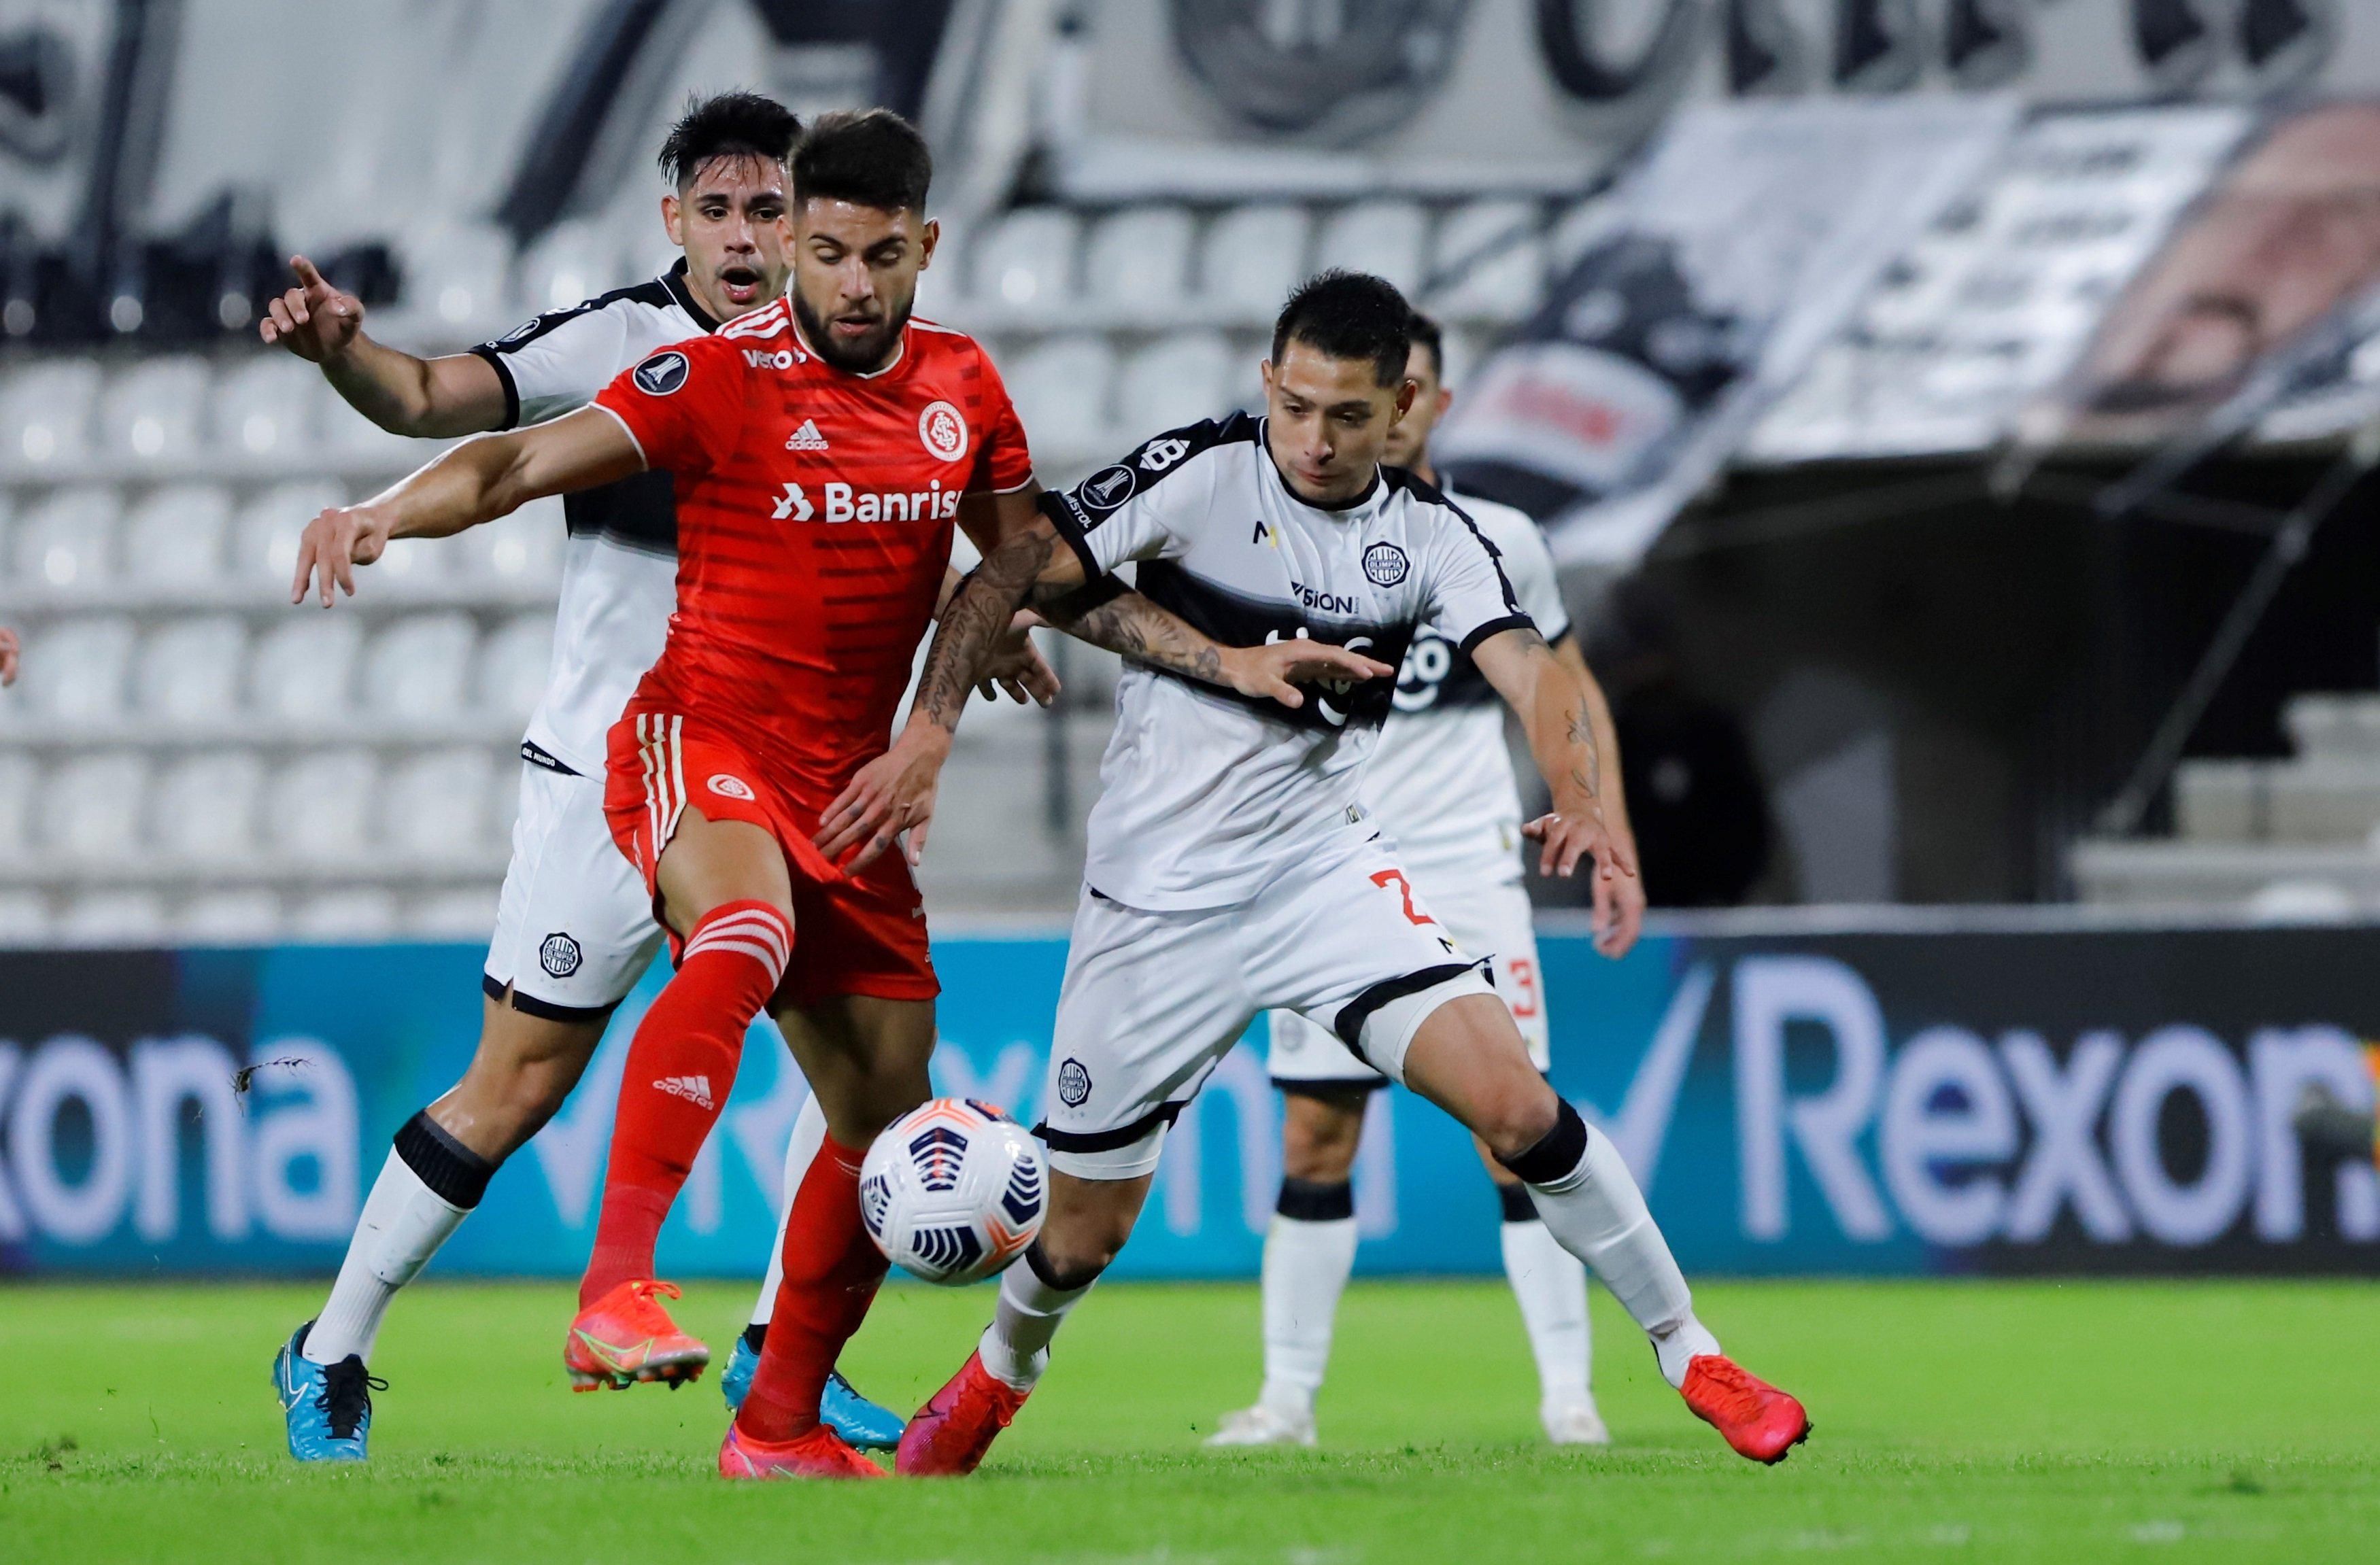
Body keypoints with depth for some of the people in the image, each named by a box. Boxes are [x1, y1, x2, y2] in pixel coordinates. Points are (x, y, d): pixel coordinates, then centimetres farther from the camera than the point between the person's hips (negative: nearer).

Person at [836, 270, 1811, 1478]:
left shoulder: (1432, 537, -2)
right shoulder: (1203, 474, -11)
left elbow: (1531, 672, -14)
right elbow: (1009, 574, -14)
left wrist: (1581, 802, -35)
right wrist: (924, 741, -27)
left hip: (1322, 867, 2)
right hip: (1157, 899, -2)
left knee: (1514, 1101, -18)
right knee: (1085, 1230, 5)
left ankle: (1688, 1354, -4)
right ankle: (1002, 1371, 40)